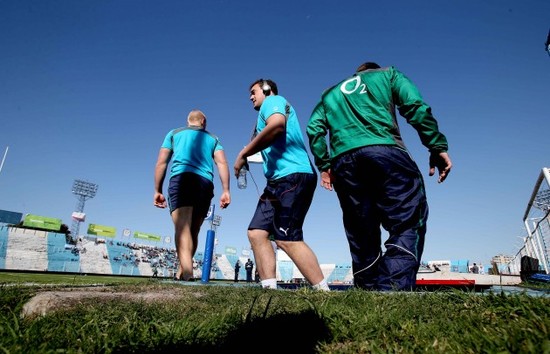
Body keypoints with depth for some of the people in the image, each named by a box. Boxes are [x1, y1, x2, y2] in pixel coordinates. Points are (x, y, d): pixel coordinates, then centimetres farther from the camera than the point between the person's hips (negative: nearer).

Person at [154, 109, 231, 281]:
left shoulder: (174, 133, 25)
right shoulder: (212, 138, 27)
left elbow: (161, 162, 13)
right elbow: (222, 162, 10)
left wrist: (157, 191, 12)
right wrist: (226, 191, 2)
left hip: (181, 178, -2)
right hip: (205, 183, 3)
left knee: (182, 228, -16)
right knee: (193, 231, 12)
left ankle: (187, 274, -33)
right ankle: (181, 272, 17)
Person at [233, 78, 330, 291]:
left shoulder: (273, 101, 3)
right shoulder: (270, 108, 32)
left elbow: (276, 125, -21)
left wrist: (243, 154, -15)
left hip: (293, 176, -10)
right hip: (279, 181, 10)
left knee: (287, 239, -14)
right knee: (256, 232, 1)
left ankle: (323, 292, -6)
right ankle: (269, 288, 0)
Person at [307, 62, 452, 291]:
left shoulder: (330, 94, 33)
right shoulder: (388, 74, 25)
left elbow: (314, 128, 15)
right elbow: (416, 107, 7)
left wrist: (324, 165, 13)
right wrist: (437, 147, 4)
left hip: (344, 162, 4)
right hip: (384, 151, -3)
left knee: (362, 237, 9)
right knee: (408, 224, -7)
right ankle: (392, 289, -24)